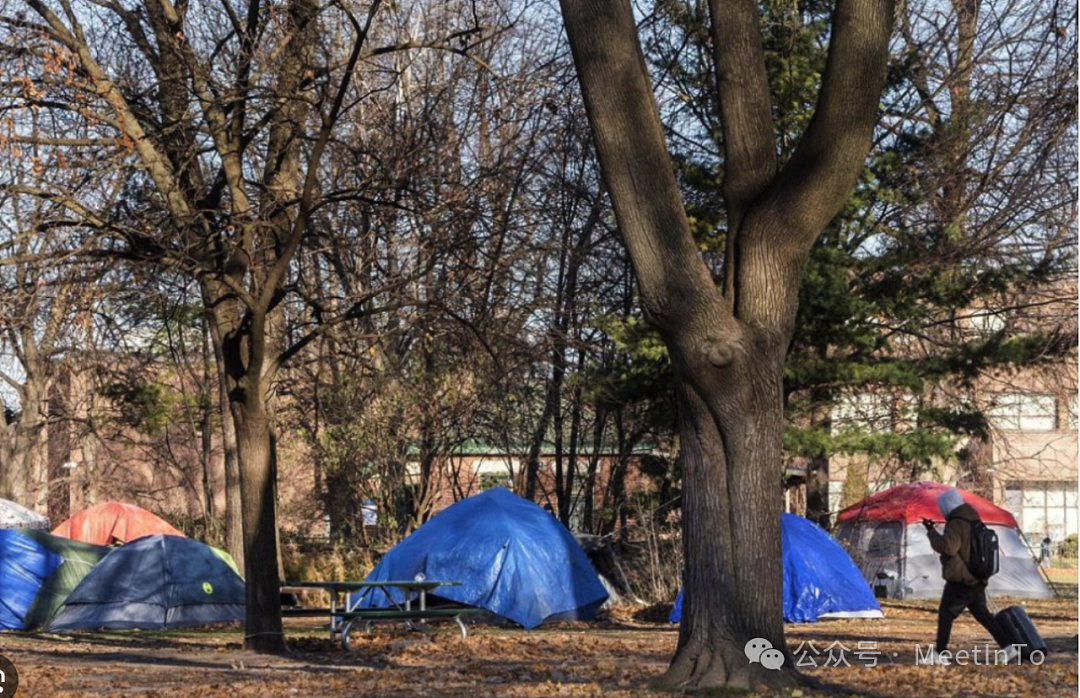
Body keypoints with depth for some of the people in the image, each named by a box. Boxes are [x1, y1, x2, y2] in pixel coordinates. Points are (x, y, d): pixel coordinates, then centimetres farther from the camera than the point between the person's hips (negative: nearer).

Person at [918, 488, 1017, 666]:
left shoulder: (956, 524, -17)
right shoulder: (974, 522, 14)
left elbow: (947, 546, -27)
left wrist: (931, 531, -18)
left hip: (960, 581, -9)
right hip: (977, 579, 9)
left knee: (945, 615, 0)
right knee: (981, 613, 13)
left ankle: (939, 654, 1)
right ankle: (1007, 647, 7)